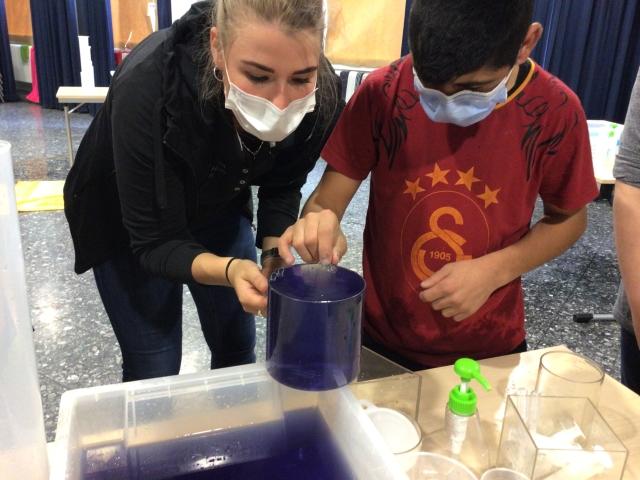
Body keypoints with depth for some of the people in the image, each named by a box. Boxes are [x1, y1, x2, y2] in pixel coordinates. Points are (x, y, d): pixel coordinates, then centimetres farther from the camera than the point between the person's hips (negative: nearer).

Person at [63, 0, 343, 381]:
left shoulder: (321, 96, -28)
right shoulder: (147, 88, -38)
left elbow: (281, 188, -10)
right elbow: (156, 241, -31)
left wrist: (274, 254, -28)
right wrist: (229, 270, -49)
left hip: (219, 210, 3)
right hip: (126, 224, -3)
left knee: (238, 352, 12)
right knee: (154, 371, 2)